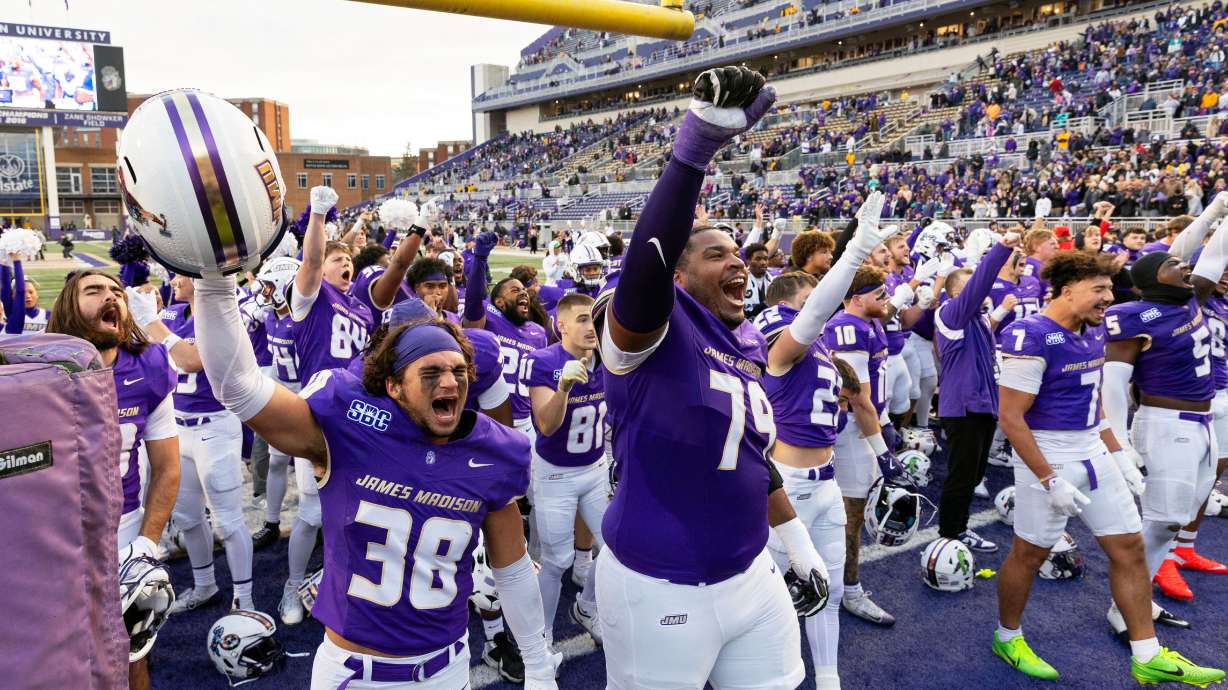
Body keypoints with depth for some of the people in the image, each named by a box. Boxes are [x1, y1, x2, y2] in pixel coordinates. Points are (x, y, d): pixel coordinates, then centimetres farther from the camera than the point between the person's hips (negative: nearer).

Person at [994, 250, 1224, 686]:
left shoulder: (1093, 332, 6)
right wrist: (1051, 480, -21)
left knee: (1129, 547, 11)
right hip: (1047, 458, -8)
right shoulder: (1032, 338, -22)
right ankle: (1008, 637, 29)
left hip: (1093, 453, 8)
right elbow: (1010, 417, -22)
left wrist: (1118, 453, 13)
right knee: (1030, 553, 7)